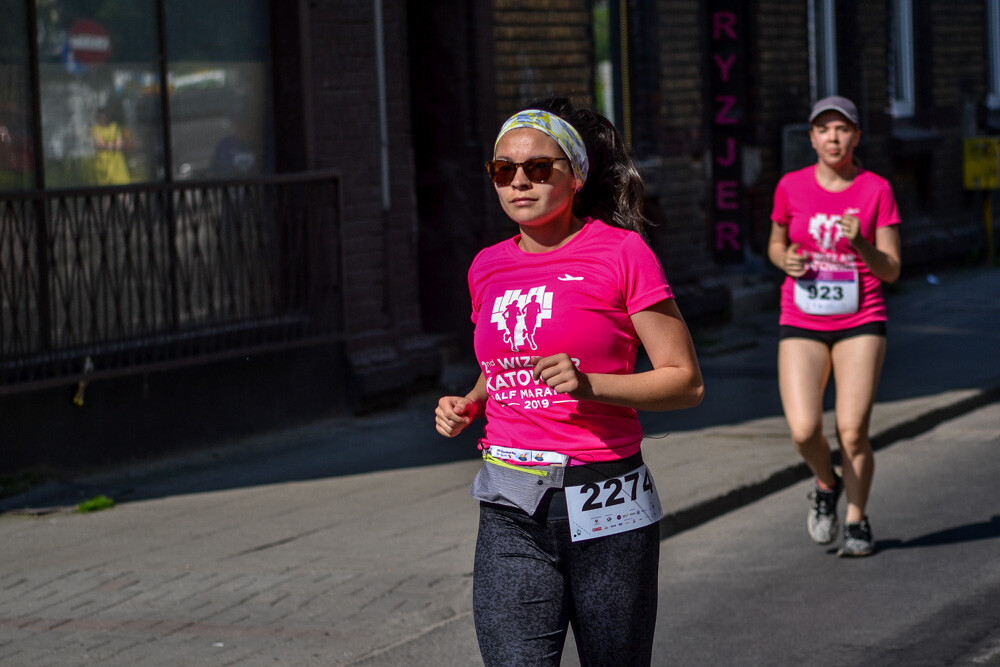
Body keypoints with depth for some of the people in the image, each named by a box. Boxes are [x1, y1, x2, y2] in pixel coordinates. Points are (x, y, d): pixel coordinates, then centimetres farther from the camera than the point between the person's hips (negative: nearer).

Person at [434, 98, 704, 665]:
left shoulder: (622, 253, -5)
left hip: (606, 508, -3)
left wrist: (590, 384, -20)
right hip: (512, 515, 3)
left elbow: (687, 382, -5)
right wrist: (467, 406, 6)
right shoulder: (488, 267, 11)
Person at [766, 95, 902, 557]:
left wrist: (860, 243, -19)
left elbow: (891, 271, -1)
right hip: (801, 324, 1)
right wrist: (786, 261, -5)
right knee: (803, 431, -14)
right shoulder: (791, 187, 2)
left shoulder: (876, 190, -1)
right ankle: (826, 485, 19)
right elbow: (775, 245, 17)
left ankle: (856, 520, 17)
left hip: (860, 320, -1)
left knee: (852, 430, -6)